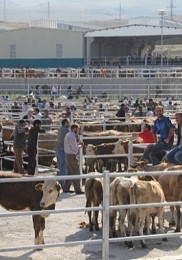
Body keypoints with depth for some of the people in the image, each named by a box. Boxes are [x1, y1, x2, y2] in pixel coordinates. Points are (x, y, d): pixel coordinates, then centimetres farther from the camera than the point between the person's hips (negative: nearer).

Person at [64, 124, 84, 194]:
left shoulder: (67, 135, 13)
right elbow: (74, 148, -19)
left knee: (70, 172, 18)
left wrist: (77, 143, 14)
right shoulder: (72, 136, -18)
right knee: (76, 173, -5)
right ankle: (78, 190, -3)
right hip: (71, 156, -10)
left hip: (67, 155, 10)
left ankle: (66, 188, 22)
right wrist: (80, 146, -1)